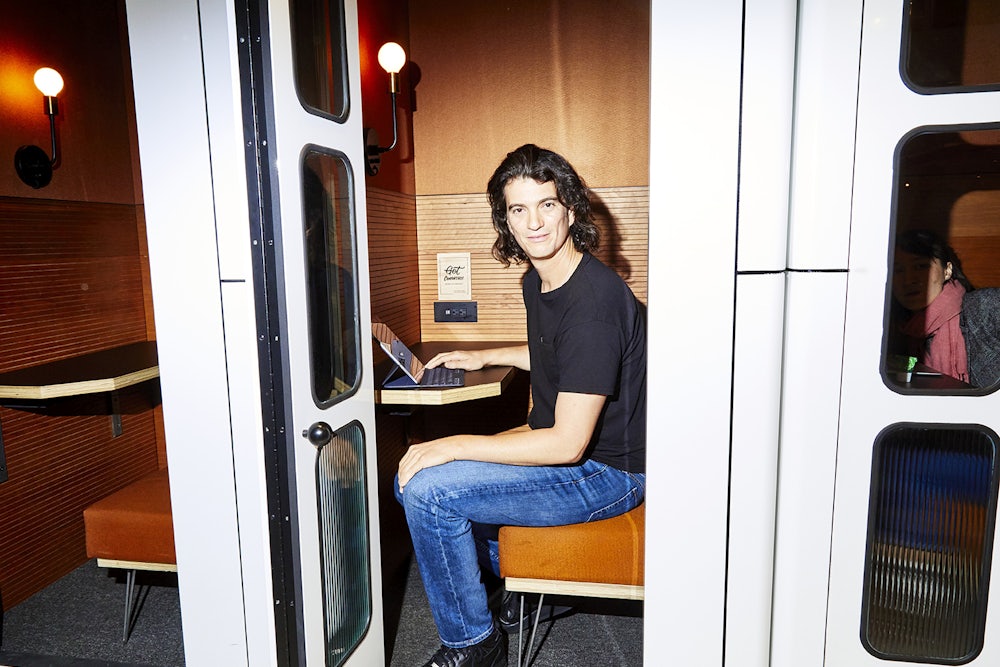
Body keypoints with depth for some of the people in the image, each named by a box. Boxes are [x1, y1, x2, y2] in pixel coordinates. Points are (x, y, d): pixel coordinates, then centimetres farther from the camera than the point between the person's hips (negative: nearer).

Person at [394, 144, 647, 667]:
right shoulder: (536, 281, 3)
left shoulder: (594, 300, -27)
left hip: (606, 472, -9)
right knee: (410, 475, 10)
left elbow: (567, 443, -27)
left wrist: (453, 445, -23)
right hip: (554, 442, 10)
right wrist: (482, 357, 20)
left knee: (427, 490, -21)